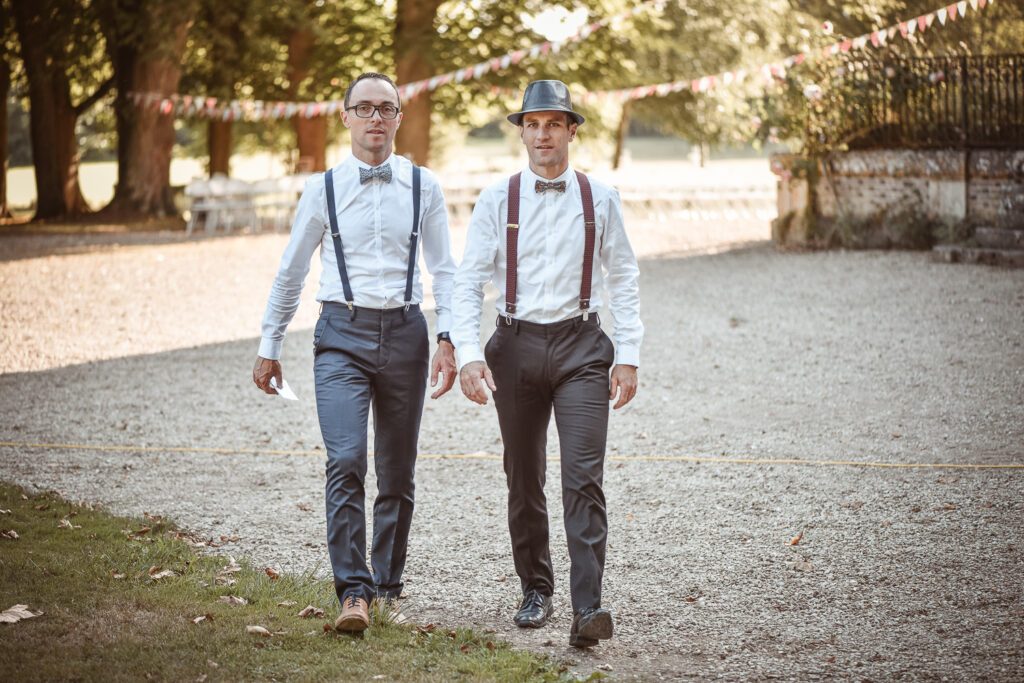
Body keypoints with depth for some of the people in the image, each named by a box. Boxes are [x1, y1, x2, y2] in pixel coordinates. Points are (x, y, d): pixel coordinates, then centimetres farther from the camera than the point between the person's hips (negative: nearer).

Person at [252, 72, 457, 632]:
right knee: (346, 462, -17)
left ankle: (388, 586, 23)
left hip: (404, 331, 2)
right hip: (342, 333, -1)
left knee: (397, 471, 8)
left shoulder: (423, 187, 5)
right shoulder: (324, 188, 4)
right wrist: (269, 346, 12)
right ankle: (353, 591, -16)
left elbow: (445, 270, 7)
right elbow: (290, 272, 11)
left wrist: (448, 340, -5)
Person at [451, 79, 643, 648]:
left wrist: (629, 357, 0)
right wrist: (468, 355, -14)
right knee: (524, 479, 11)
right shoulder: (497, 201, 0)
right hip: (517, 345, 1)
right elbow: (468, 282, -2)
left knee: (584, 477, -13)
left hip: (581, 347, -1)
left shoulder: (599, 200, 3)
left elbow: (623, 281, 6)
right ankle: (535, 590, 28)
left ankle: (588, 608, -18)